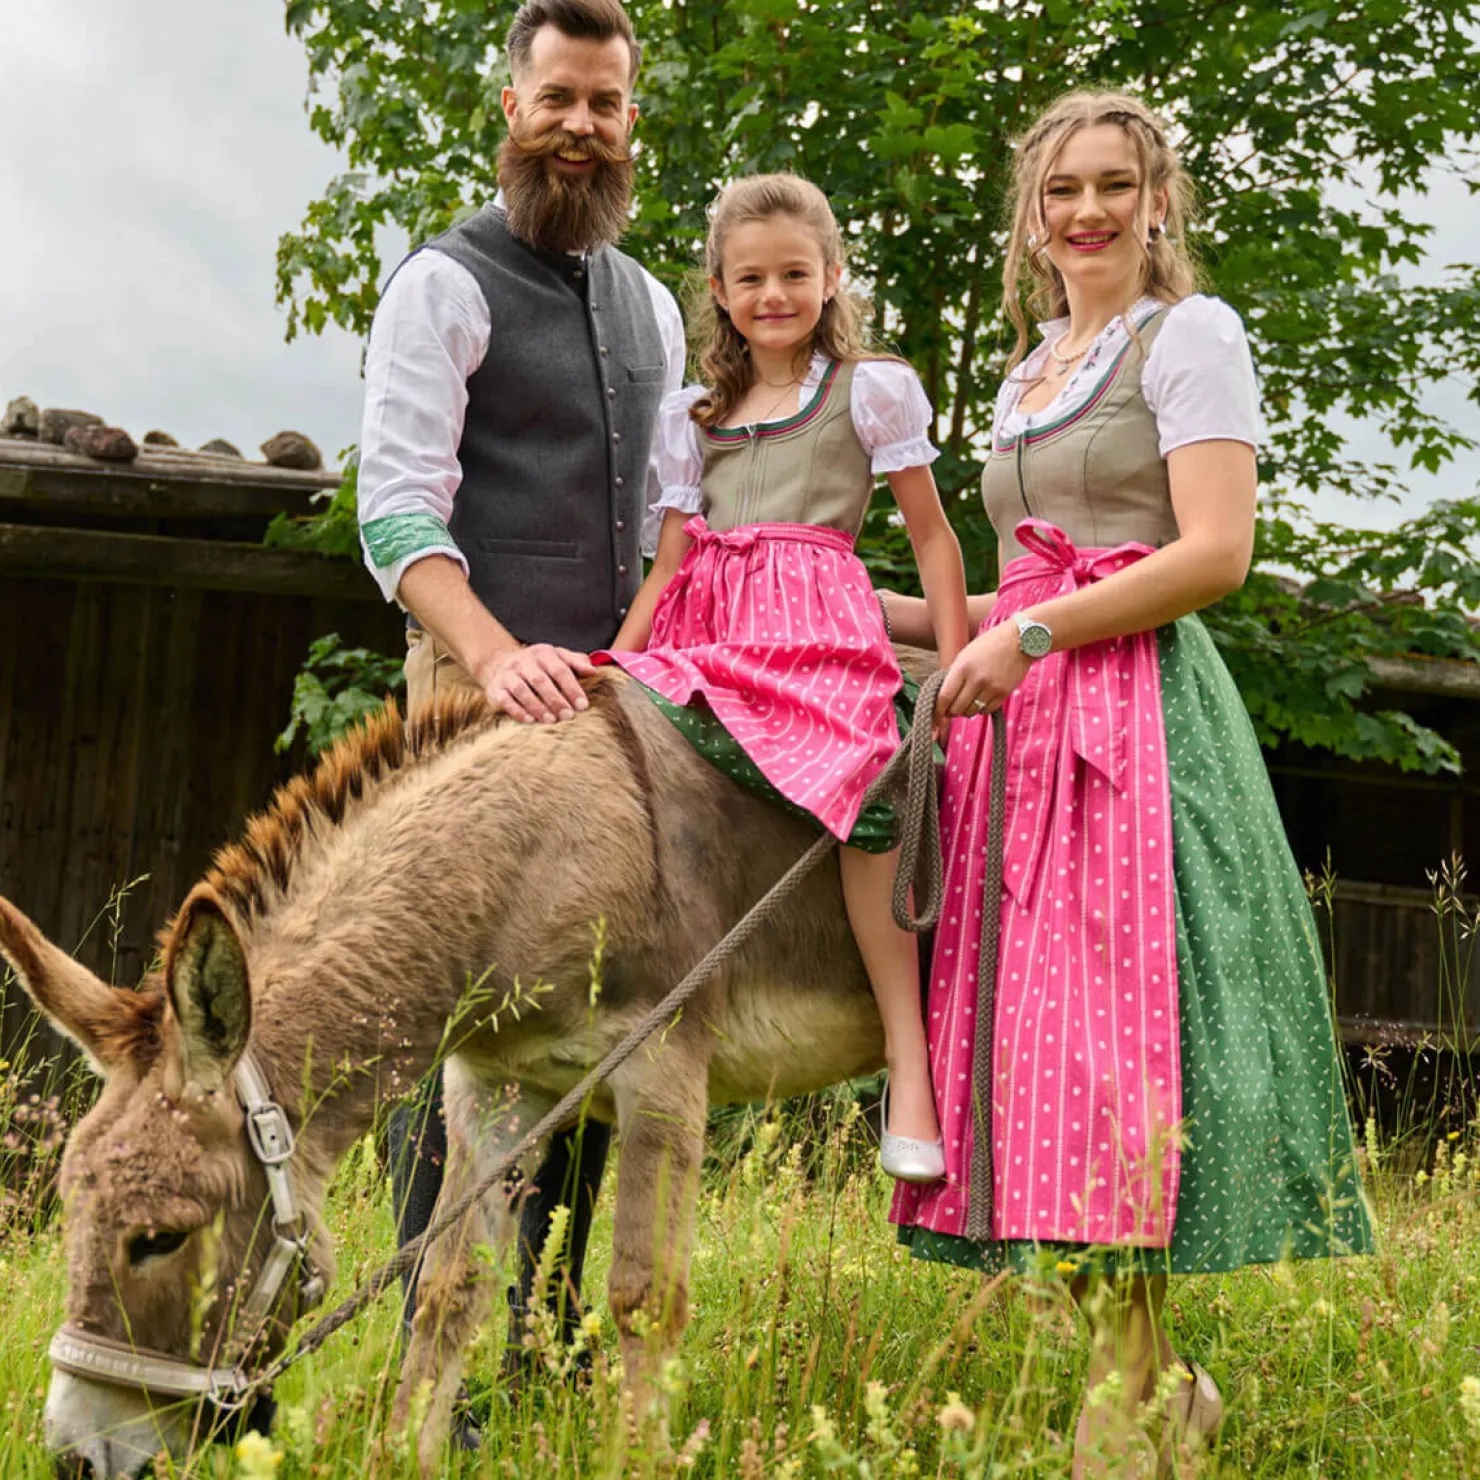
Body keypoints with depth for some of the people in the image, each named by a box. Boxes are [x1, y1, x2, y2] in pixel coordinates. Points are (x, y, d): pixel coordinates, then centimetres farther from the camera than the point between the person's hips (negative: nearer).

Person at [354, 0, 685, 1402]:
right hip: (484, 691, -7)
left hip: (617, 699, 7)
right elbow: (398, 509, -13)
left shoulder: (650, 308, 19)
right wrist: (499, 656, -28)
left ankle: (546, 1330, 16)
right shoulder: (447, 284, -3)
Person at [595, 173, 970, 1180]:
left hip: (821, 624, -5)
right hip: (707, 633, 5)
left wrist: (958, 668, 1)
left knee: (860, 777, -30)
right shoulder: (693, 416, 22)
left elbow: (932, 537, 10)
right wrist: (609, 669, 9)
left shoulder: (871, 390, 12)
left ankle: (910, 1067, -31)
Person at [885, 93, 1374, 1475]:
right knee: (1035, 1031, 3)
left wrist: (1030, 633, -13)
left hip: (1136, 717, -7)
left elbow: (1214, 554, -12)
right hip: (1024, 730, 8)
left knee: (1108, 1017, -11)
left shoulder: (1188, 333, 0)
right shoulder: (1025, 377, 23)